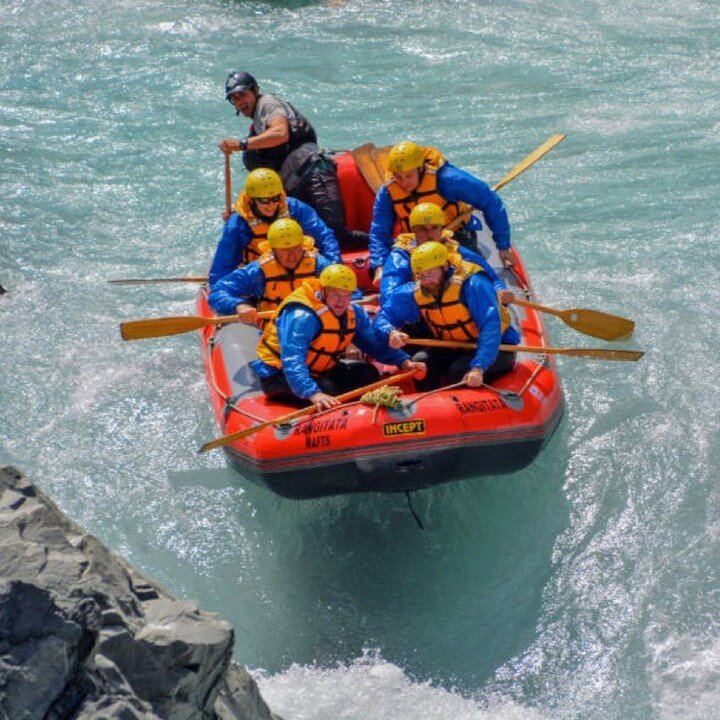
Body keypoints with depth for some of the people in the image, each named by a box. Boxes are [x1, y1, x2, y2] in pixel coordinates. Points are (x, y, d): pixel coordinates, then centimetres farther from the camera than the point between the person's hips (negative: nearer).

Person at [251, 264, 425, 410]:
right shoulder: (301, 316, -30)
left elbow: (376, 344, 0)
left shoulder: (354, 313, -3)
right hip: (278, 374, -8)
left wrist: (403, 361, -19)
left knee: (367, 374, 0)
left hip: (317, 370, 9)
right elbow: (292, 362, -41)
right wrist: (314, 394, -56)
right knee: (326, 390, -33)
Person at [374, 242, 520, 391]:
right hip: (454, 350, 5)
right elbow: (384, 316, -5)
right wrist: (391, 332, -31)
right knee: (420, 362, -19)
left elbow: (490, 327, -33)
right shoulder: (415, 293, -8)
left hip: (496, 348, -5)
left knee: (459, 371, -31)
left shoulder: (472, 285, -25)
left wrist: (478, 368, -45)